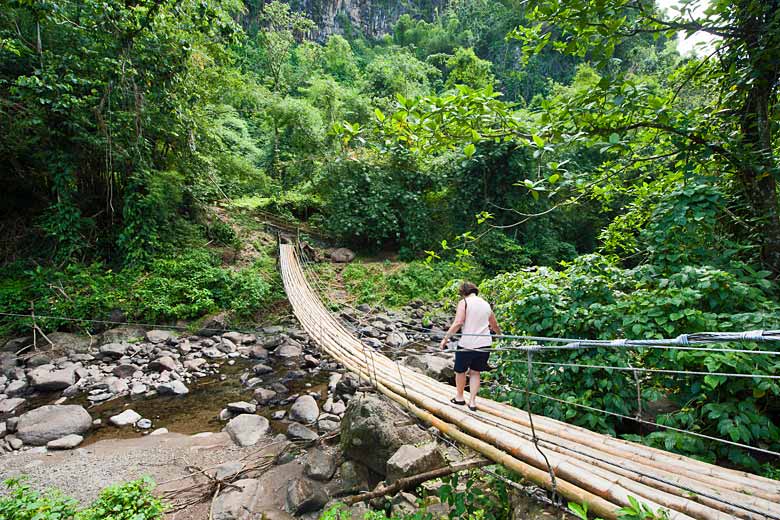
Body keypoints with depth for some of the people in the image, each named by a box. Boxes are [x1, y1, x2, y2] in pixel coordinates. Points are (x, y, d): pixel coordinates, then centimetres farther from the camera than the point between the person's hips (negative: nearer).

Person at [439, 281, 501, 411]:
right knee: (475, 372, 16)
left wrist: (445, 338, -13)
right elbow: (495, 326, 23)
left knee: (460, 370, 16)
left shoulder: (464, 302, -5)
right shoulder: (486, 304, 12)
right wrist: (499, 332, 45)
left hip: (467, 343, -4)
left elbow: (458, 323, -18)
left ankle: (459, 397, 32)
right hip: (484, 344, 5)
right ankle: (472, 401, 14)